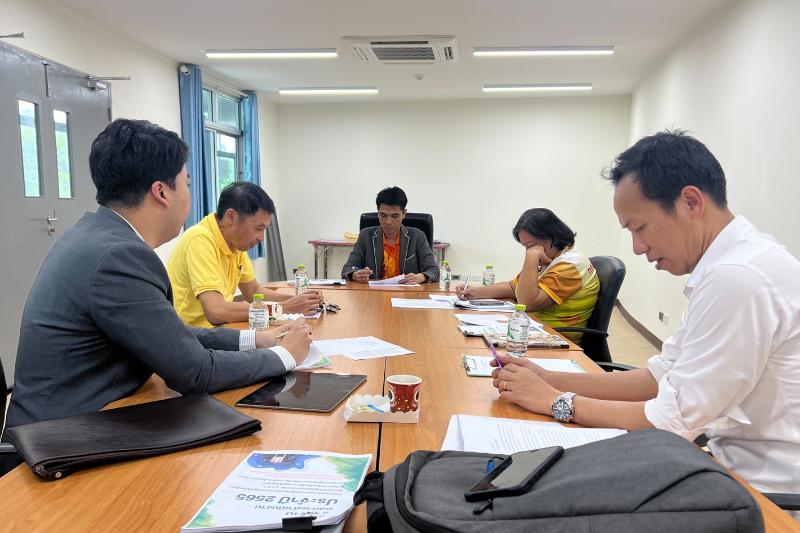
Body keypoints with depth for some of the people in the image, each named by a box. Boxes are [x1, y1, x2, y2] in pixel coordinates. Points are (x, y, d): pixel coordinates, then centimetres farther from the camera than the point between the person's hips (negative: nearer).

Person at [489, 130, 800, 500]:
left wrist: (556, 402, -12)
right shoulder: (733, 265, 6)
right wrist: (550, 380, -1)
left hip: (768, 490, -7)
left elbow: (673, 420, -23)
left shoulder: (738, 278, -26)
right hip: (745, 465, 8)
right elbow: (662, 375, 6)